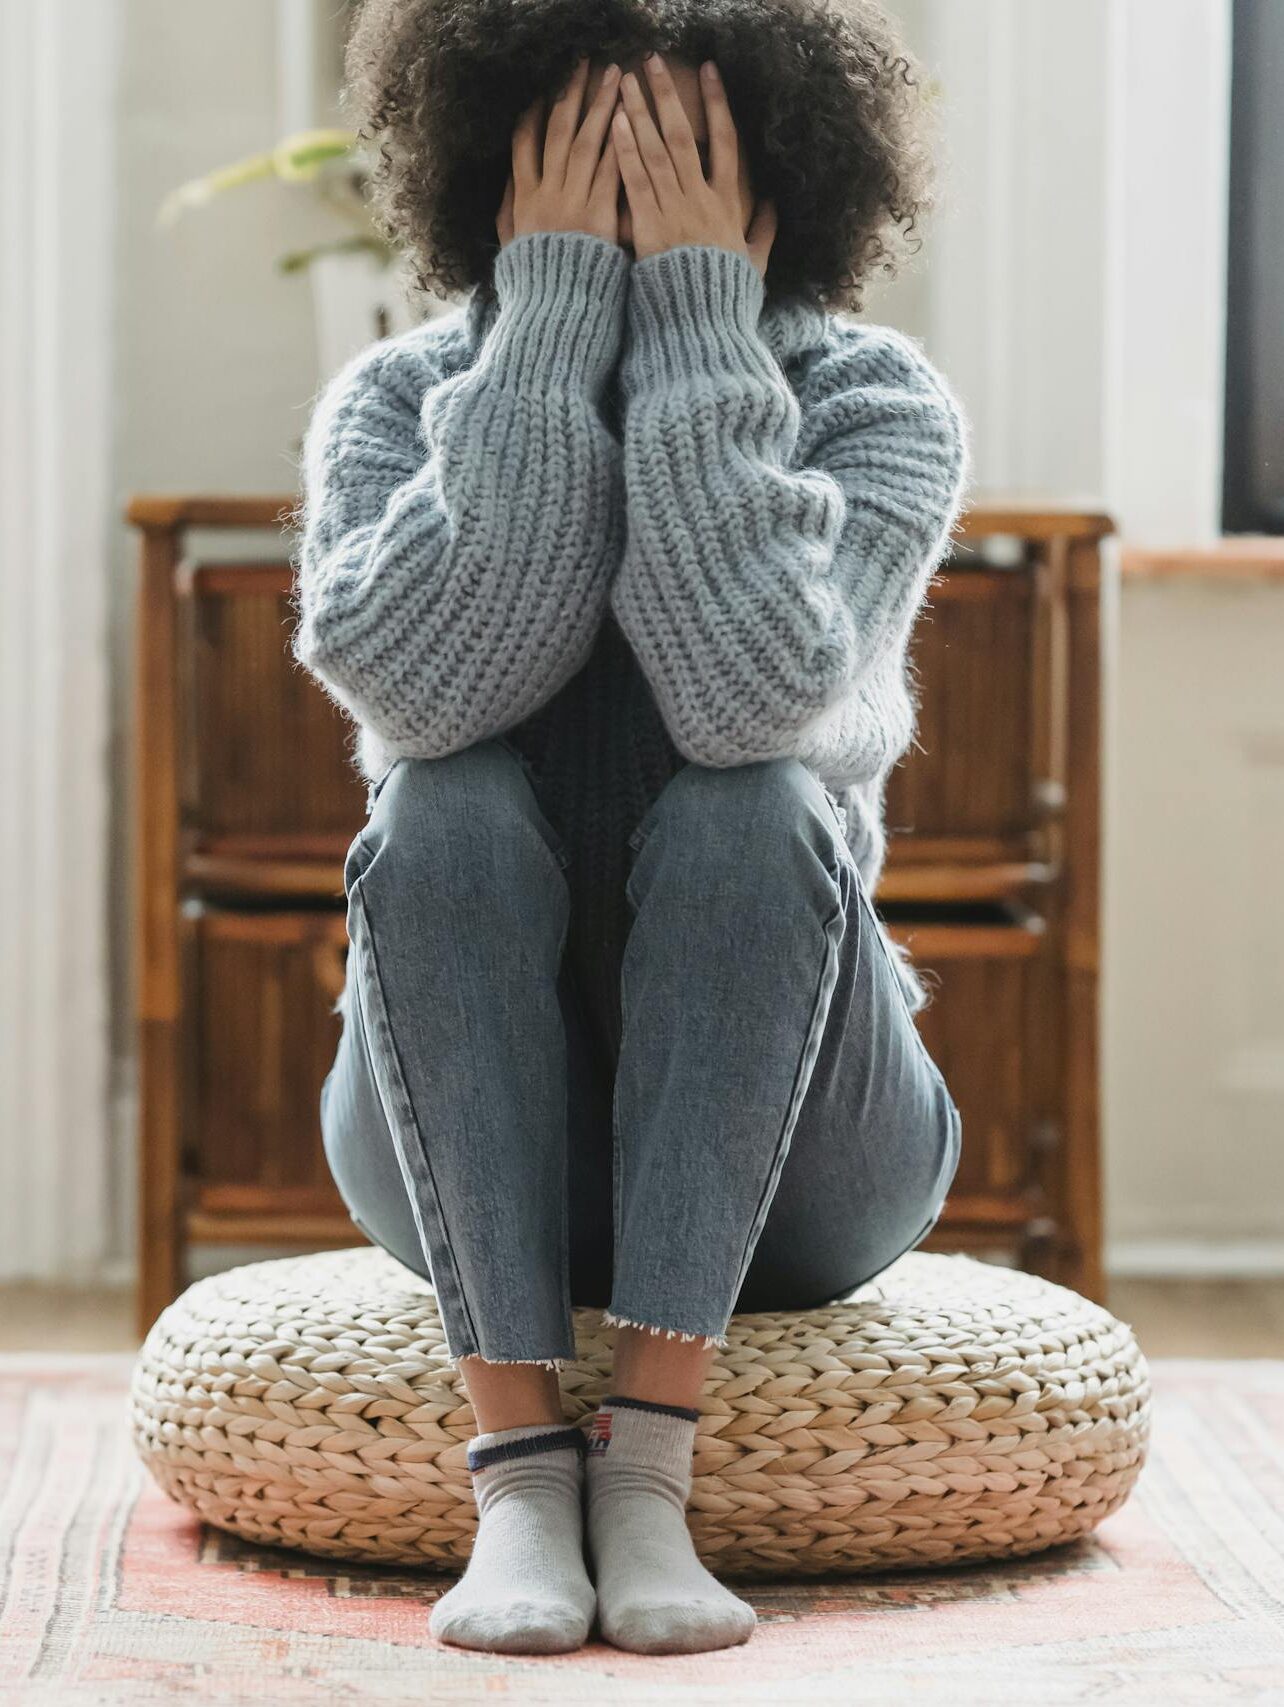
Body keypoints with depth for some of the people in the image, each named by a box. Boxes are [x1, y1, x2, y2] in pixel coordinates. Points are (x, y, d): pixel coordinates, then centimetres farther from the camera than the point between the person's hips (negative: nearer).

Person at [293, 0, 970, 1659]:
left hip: (791, 1162, -1)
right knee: (449, 809, -28)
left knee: (754, 808, -30)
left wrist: (698, 317, -25)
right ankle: (518, 1472, -31)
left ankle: (647, 1468, -31)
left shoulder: (878, 403, -7)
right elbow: (418, 679, -26)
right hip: (466, 1153, 1)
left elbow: (755, 686, -28)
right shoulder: (396, 400, -4)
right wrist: (553, 317, -25)